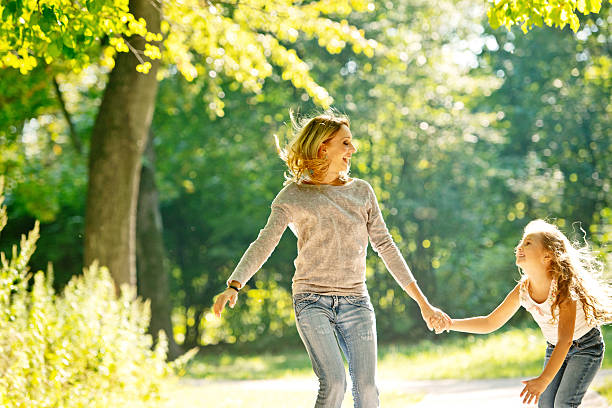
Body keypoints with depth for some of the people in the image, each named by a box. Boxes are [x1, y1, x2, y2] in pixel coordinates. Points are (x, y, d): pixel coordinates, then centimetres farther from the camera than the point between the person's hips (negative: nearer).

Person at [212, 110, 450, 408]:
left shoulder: (361, 191, 13)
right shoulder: (293, 196, 3)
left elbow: (385, 247, 13)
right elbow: (263, 245, -5)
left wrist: (423, 303, 10)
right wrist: (233, 286, -23)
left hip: (355, 301, 3)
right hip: (312, 300, -3)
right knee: (333, 383, -21)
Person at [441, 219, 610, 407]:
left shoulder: (563, 285, -29)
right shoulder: (522, 290, -12)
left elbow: (565, 339, -37)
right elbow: (490, 323, -1)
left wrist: (543, 380, -46)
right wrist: (451, 324, -14)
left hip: (586, 347, -6)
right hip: (555, 349, 6)